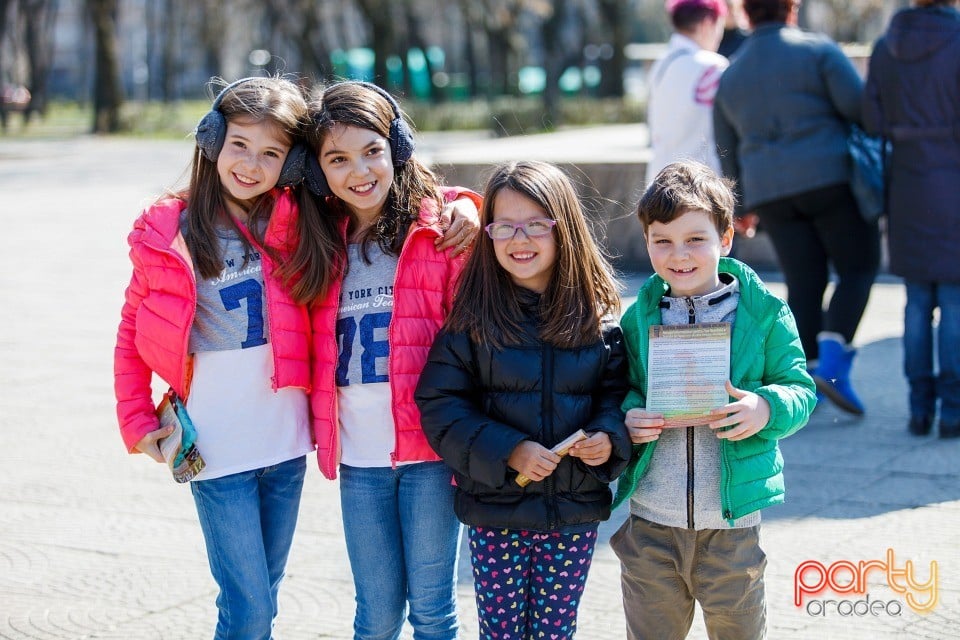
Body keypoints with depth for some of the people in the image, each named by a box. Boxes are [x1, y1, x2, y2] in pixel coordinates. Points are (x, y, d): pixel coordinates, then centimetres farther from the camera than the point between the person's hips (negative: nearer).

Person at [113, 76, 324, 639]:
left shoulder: (293, 223, -1)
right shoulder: (169, 233, -5)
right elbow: (132, 335, 4)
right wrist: (137, 423, -1)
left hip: (286, 440, 3)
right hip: (216, 446, -3)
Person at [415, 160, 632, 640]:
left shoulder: (598, 316, -1)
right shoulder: (472, 317, -7)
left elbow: (617, 389, 5)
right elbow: (439, 405, -9)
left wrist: (609, 437, -15)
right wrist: (507, 452, -19)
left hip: (575, 512, 1)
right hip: (494, 510, -1)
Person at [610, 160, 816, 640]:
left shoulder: (764, 314, -3)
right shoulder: (638, 318, 4)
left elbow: (800, 389, 0)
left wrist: (767, 409, -21)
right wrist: (628, 416, -10)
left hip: (732, 524, -2)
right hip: (649, 525, 2)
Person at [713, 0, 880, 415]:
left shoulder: (730, 75, 14)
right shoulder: (818, 50, -2)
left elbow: (728, 152, 18)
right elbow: (860, 108, -8)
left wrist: (742, 208, 27)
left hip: (771, 194, 5)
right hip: (830, 179, -4)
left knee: (803, 285, 10)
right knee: (858, 268, 6)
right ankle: (833, 362, -11)